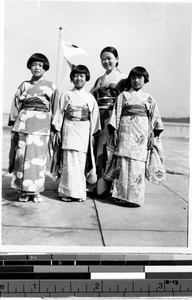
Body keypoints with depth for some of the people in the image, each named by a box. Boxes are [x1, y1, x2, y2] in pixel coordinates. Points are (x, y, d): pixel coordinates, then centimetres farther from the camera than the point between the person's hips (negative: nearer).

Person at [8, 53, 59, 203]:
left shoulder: (51, 86, 11)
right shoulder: (23, 85, 15)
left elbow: (55, 109, 7)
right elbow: (16, 106, 13)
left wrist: (53, 128, 0)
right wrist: (13, 125, 4)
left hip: (42, 126, -1)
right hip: (23, 124, 1)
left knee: (39, 158, -2)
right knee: (22, 156, -3)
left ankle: (36, 191, 10)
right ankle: (23, 191, 8)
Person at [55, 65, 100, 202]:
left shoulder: (90, 97, 11)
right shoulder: (66, 95, 8)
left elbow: (94, 116, 10)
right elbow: (60, 113, 8)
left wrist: (93, 133, 6)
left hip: (84, 131, 1)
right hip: (69, 129, -1)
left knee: (82, 160, -1)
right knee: (69, 160, -6)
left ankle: (80, 192, 9)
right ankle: (68, 192, 2)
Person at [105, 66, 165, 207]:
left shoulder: (149, 98, 14)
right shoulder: (123, 95, 13)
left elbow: (155, 118, 12)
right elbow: (116, 113, 8)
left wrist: (153, 136, 4)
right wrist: (114, 132, -2)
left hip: (141, 134, 0)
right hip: (125, 132, 0)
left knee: (137, 165, -4)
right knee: (123, 163, -3)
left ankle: (135, 198, 4)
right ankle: (121, 195, 7)